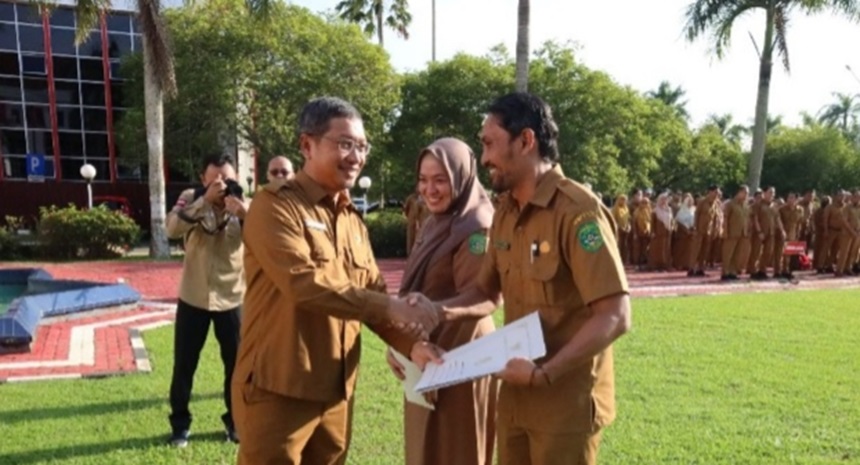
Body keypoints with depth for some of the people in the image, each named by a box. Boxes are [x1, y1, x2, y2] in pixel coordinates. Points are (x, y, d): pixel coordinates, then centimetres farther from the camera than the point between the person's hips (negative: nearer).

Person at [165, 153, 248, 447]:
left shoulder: (244, 205, -5)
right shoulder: (191, 199, -5)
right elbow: (172, 230, -23)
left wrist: (243, 213, -34)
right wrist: (206, 200, -30)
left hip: (232, 298, 0)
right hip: (193, 297, 0)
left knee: (237, 364, 9)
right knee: (184, 365, 9)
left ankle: (235, 420, 28)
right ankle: (180, 424, 27)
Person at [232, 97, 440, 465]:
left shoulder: (353, 221, 12)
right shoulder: (274, 206, -11)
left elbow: (372, 296, 10)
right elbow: (304, 284, -25)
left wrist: (411, 345, -6)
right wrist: (391, 307, -26)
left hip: (336, 392, 7)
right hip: (278, 390, -7)